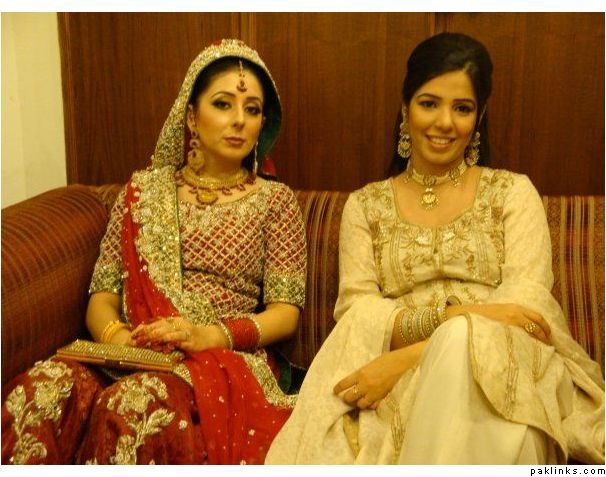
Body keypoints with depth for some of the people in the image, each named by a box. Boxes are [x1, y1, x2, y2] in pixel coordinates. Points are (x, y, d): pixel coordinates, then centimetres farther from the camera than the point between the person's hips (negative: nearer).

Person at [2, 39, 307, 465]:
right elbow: (103, 290, 12)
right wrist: (112, 332, -12)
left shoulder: (276, 200, 9)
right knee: (42, 389, -32)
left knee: (129, 405, -36)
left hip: (227, 355, -2)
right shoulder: (143, 189, 16)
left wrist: (211, 335, -15)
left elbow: (286, 312, 2)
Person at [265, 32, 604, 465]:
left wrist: (408, 357, -18)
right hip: (395, 385, 0)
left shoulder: (513, 192, 10)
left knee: (460, 342, -37)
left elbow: (527, 303, -4)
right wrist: (446, 317, -20)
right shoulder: (365, 205, 14)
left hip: (501, 369, 1)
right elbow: (356, 310, 1)